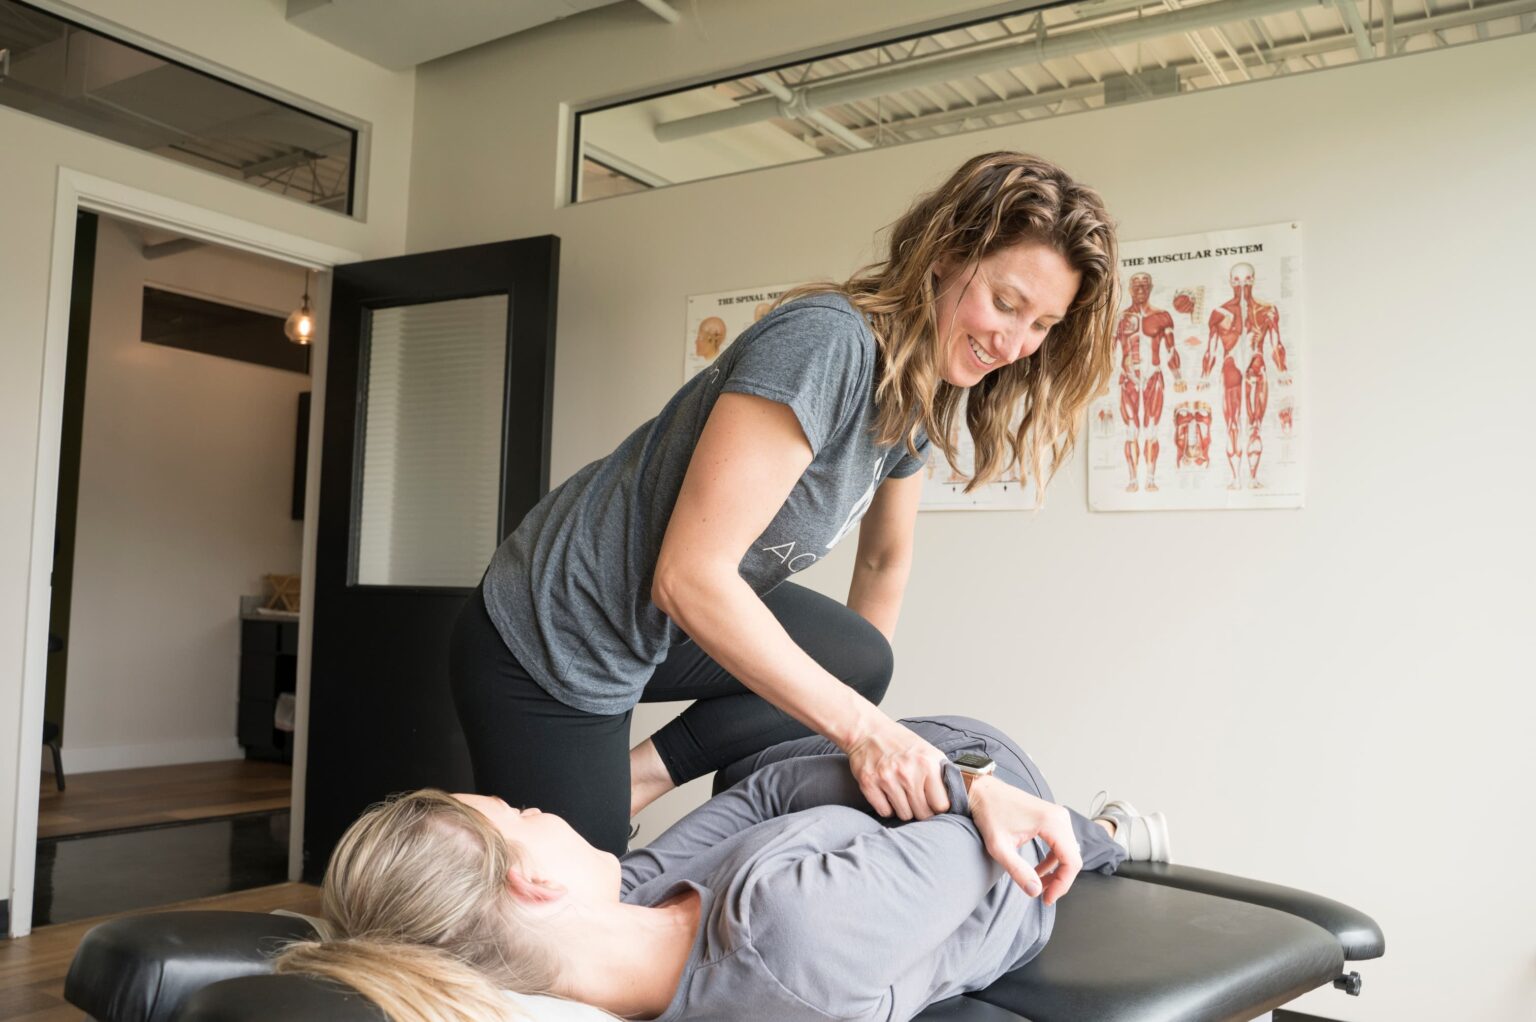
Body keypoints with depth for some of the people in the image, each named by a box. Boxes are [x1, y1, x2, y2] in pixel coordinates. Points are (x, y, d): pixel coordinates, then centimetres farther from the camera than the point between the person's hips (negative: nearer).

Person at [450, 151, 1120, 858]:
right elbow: (689, 577, -31)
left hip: (655, 628, 8)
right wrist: (859, 724, -28)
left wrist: (854, 693, 24)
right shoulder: (826, 341, -28)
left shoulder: (918, 393, 0)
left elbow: (884, 559, 15)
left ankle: (636, 775, 7)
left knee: (862, 664, 12)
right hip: (546, 649, -8)